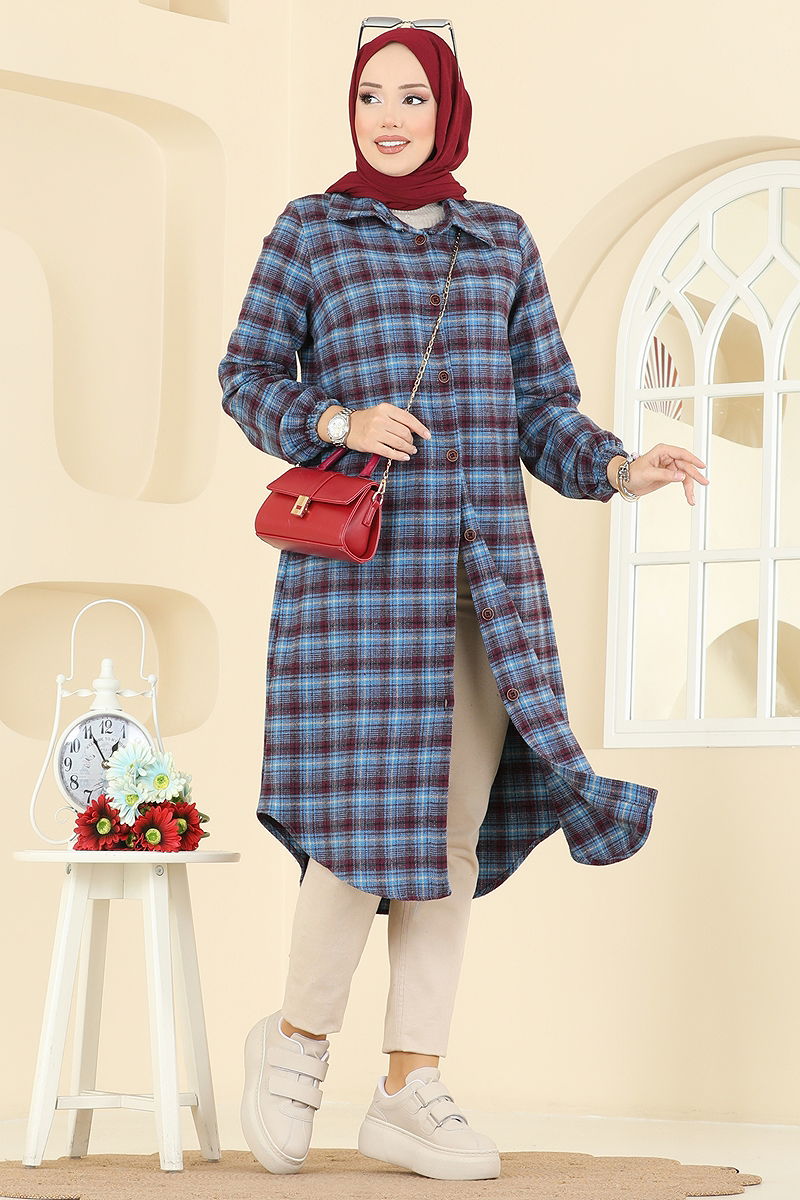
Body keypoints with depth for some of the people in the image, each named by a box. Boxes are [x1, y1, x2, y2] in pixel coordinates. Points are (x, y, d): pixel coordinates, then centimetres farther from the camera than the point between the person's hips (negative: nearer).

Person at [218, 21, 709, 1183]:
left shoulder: (502, 239, 13)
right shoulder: (309, 229, 5)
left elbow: (539, 410, 12)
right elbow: (248, 377, 5)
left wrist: (619, 468, -6)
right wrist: (339, 423, -14)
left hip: (488, 567, 4)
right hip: (361, 556, -3)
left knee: (456, 821, 1)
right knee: (372, 810, -11)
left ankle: (410, 1089, 7)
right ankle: (299, 1035, 13)